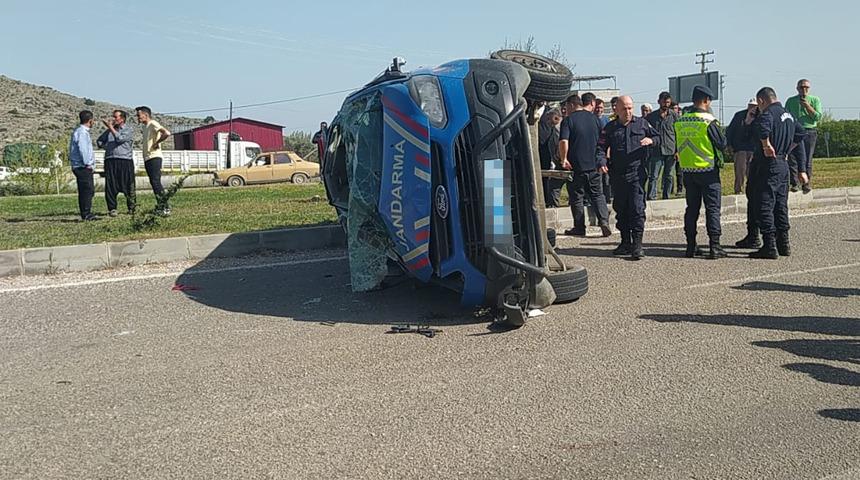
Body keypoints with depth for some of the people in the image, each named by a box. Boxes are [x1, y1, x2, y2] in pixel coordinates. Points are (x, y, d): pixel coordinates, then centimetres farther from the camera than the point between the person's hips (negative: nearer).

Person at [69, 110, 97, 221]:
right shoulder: (82, 132, -12)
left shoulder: (78, 131, 19)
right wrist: (87, 163, -16)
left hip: (81, 167, 10)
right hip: (83, 167, -10)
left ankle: (86, 214, 14)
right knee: (87, 190, -11)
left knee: (85, 191, 11)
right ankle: (86, 214, -11)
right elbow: (82, 149, -20)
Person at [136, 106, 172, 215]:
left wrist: (157, 143, -15)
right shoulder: (145, 126, 20)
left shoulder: (153, 124, -10)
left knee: (156, 182, -15)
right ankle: (160, 206, 15)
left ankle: (165, 208, -16)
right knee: (154, 183, 10)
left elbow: (167, 133, -25)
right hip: (147, 158, 10)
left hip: (154, 157, -10)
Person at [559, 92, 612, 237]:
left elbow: (563, 141, -16)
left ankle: (579, 228, 11)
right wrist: (603, 161, 18)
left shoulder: (569, 119, -6)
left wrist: (564, 159, -6)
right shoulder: (596, 120, 3)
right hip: (593, 165, 2)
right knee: (597, 194, 14)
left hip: (575, 165, -2)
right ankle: (604, 220, -3)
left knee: (576, 197, 7)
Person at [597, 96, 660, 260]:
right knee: (620, 209, 10)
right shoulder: (609, 128, 9)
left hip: (636, 173, -3)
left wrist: (651, 140, -7)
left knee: (637, 208, -10)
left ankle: (637, 244, -8)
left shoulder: (641, 123, 8)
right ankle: (625, 242, 21)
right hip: (617, 175, 3)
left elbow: (658, 138, 16)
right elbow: (601, 148, 6)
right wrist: (601, 162, -13)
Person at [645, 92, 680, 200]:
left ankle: (666, 197, 15)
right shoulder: (651, 116, 6)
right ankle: (651, 197, -6)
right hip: (656, 151, 0)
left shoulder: (674, 116, 5)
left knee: (669, 176, 6)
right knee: (653, 176, -6)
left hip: (671, 151, 0)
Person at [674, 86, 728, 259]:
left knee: (692, 208, 12)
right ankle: (714, 246, -1)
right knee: (712, 208, 1)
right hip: (707, 170, -5)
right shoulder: (708, 121, -14)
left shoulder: (680, 121, 3)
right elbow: (722, 144, -9)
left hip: (687, 170, 5)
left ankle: (691, 246, 14)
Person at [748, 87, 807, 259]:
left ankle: (770, 247, -5)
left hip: (768, 165, -9)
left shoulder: (768, 113, -13)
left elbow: (762, 127, -36)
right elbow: (800, 134, 28)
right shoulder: (788, 115, 16)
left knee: (765, 206, -5)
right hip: (783, 164, 9)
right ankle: (783, 244, 20)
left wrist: (766, 145, -24)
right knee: (781, 205, 15)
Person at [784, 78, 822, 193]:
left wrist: (807, 106, -7)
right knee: (792, 159, -7)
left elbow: (818, 117, 0)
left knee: (807, 159, 0)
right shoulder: (790, 101, 14)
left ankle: (806, 182, 7)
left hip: (809, 132, -1)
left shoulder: (815, 100, 11)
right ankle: (794, 183, -4)